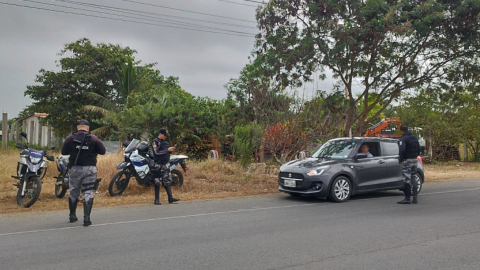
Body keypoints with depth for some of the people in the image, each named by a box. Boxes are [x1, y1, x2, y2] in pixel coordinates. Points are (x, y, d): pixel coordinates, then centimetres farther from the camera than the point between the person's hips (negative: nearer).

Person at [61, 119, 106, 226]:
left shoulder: (70, 138, -3)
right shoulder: (93, 138, -5)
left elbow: (63, 152, 5)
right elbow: (102, 151, -1)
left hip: (74, 168, 2)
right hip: (89, 169, -2)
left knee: (73, 192, 17)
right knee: (88, 193, 2)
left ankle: (72, 215, 29)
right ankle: (86, 218, -4)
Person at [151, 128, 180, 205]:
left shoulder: (165, 142, 17)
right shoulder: (155, 142, -6)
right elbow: (157, 152, -18)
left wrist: (171, 150, 2)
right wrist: (167, 150, -17)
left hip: (166, 163, 7)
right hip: (159, 164, -7)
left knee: (167, 181, 7)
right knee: (157, 182, -3)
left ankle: (170, 198, 8)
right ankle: (157, 199, 4)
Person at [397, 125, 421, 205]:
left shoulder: (403, 139, -14)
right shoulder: (414, 137, 13)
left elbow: (402, 150, -25)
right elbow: (418, 149, 15)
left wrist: (400, 160, -17)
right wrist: (415, 156, 18)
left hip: (407, 161, -8)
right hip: (414, 160, 8)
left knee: (407, 179, -4)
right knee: (413, 179, 15)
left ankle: (407, 198, -2)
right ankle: (415, 198, 17)